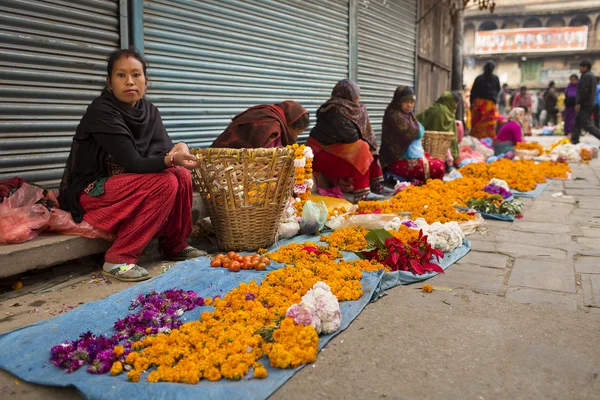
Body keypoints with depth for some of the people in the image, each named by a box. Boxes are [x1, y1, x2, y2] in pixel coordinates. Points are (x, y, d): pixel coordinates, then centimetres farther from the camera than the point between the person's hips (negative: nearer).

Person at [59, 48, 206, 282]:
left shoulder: (149, 111, 3)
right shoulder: (101, 111, -18)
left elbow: (165, 150, -4)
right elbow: (133, 163, -24)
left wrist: (180, 149, -27)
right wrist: (170, 159, -40)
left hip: (123, 182, 7)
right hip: (90, 191, -7)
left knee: (182, 176, -13)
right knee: (165, 183, -26)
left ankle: (175, 245, 2)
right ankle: (119, 258, -23)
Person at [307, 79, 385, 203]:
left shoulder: (343, 108, 7)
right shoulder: (336, 111, -21)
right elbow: (351, 137, -20)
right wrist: (363, 144, -3)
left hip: (330, 149, 9)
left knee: (369, 151, 3)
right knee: (362, 152, -21)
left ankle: (376, 186, 2)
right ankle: (361, 193, -22)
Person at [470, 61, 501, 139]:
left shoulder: (478, 78, -1)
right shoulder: (495, 79, 1)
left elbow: (473, 92, 0)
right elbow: (498, 90, 14)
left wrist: (472, 103, 6)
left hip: (478, 102, 0)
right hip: (490, 103, 0)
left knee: (476, 123, 1)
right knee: (490, 124, 1)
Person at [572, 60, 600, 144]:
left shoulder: (586, 76, -14)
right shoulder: (592, 75, 19)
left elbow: (584, 91, -21)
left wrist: (579, 103, -20)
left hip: (585, 105, -11)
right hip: (590, 103, 11)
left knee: (586, 124, -12)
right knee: (577, 122, 13)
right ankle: (574, 139, 14)